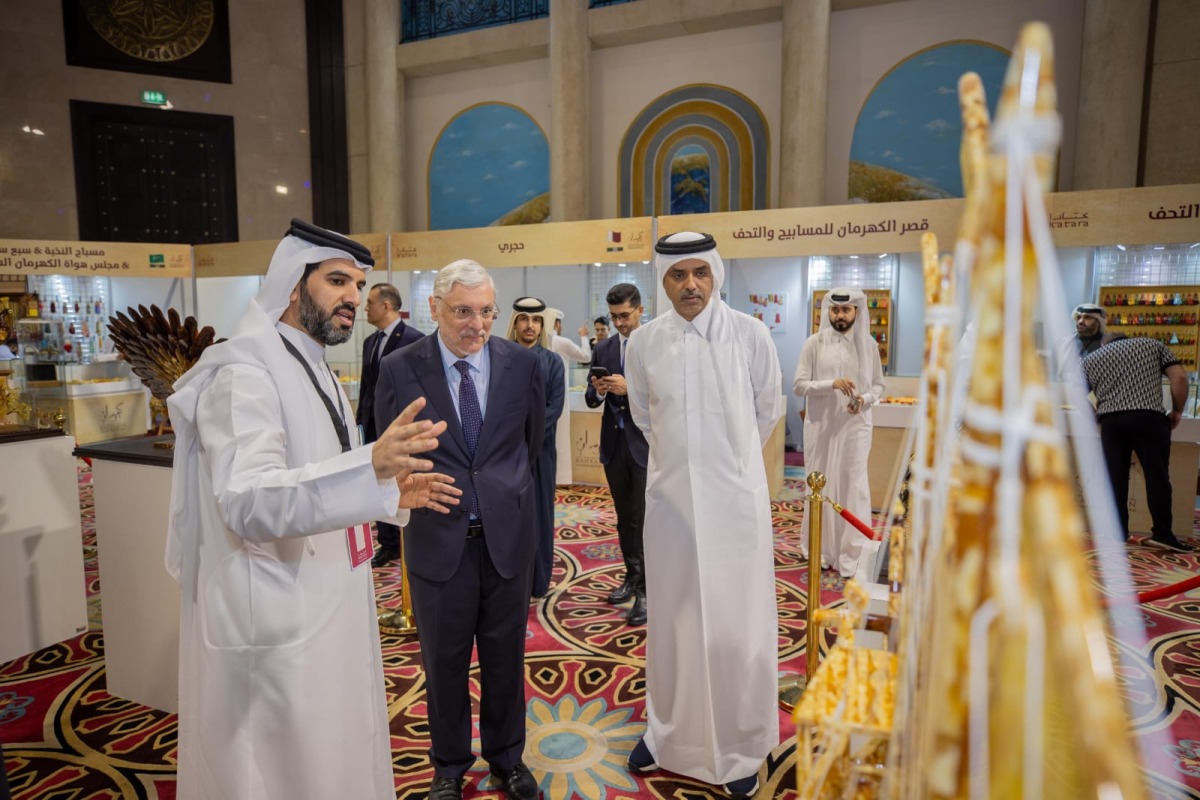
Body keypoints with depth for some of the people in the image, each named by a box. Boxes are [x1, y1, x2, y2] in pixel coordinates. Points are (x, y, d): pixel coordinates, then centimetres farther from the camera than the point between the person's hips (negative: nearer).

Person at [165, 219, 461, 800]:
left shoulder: (313, 369, 12)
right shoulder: (245, 372, -18)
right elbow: (248, 502, -31)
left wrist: (390, 492, 6)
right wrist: (368, 469, -44)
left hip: (325, 610, 9)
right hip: (277, 623, -9)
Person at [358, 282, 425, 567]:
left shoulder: (414, 339, -11)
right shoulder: (369, 342, 11)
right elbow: (366, 385, 15)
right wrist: (360, 418, 11)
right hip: (373, 426, 7)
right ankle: (388, 544, 23)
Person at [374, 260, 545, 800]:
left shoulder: (523, 363, -4)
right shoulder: (399, 370, -9)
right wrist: (421, 497, 9)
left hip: (508, 534, 1)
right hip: (437, 538, -1)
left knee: (506, 655, 17)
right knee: (444, 660, 15)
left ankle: (506, 755, 40)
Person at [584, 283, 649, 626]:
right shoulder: (602, 349, 9)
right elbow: (591, 399, 10)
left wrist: (630, 388, -23)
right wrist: (598, 391, -12)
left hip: (646, 443, -5)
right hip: (614, 443, 5)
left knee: (644, 519, -6)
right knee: (624, 517, 15)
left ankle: (647, 590, 2)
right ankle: (633, 576, 29)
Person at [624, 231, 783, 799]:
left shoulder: (749, 334, -9)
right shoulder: (643, 342, -3)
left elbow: (768, 408, 7)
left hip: (736, 501, -2)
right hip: (670, 498, 2)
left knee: (738, 628, 6)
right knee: (670, 622, 14)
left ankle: (742, 749, 27)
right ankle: (667, 731, 35)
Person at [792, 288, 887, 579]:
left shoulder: (868, 344, 3)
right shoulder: (814, 343, -2)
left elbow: (879, 385, 8)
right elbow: (798, 385, -6)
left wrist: (864, 399, -13)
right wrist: (831, 384, -21)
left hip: (855, 427, 1)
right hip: (821, 427, -1)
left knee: (853, 487, 1)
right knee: (821, 486, 8)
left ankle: (851, 555, 10)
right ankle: (819, 549, 21)